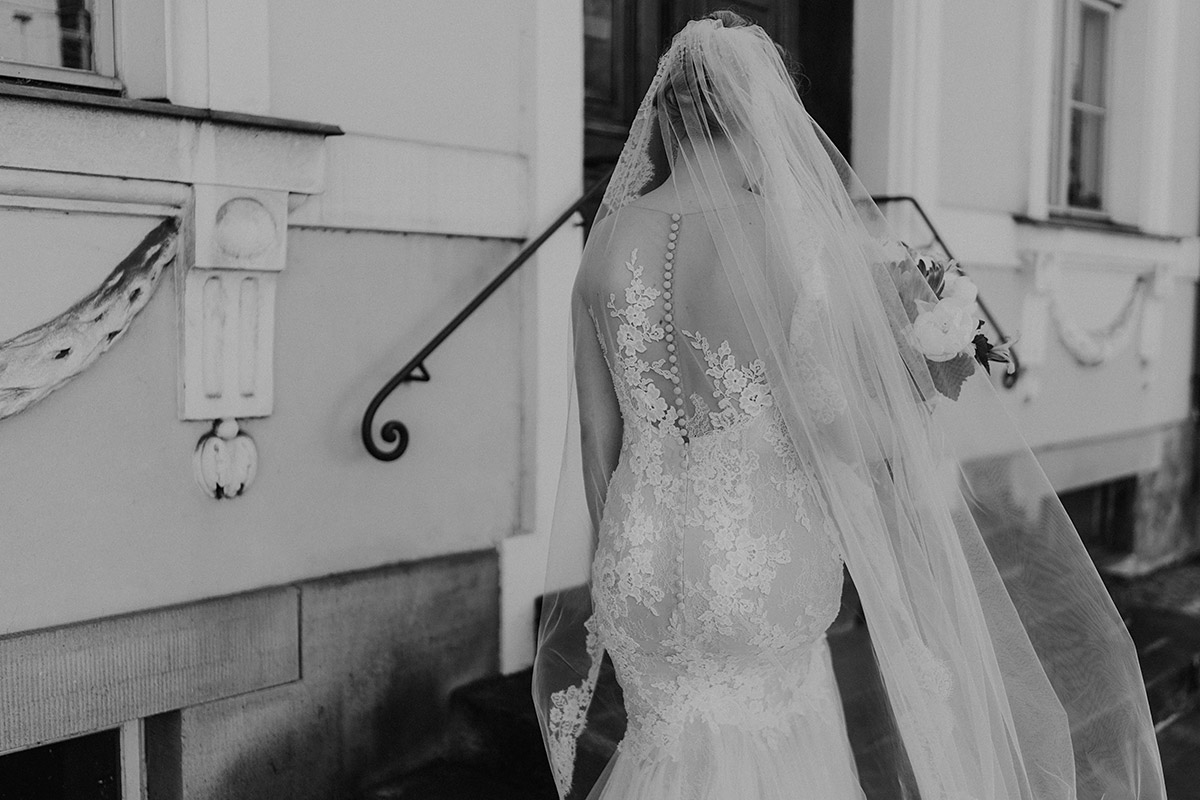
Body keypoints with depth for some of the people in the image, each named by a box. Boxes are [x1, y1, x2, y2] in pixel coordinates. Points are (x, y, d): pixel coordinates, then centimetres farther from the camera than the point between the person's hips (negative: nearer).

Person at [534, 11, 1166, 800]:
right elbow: (837, 435, -14)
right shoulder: (788, 242, -15)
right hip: (757, 579, -4)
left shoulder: (609, 238, -1)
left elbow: (597, 429, 3)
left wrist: (618, 563, 15)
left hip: (641, 567, 5)